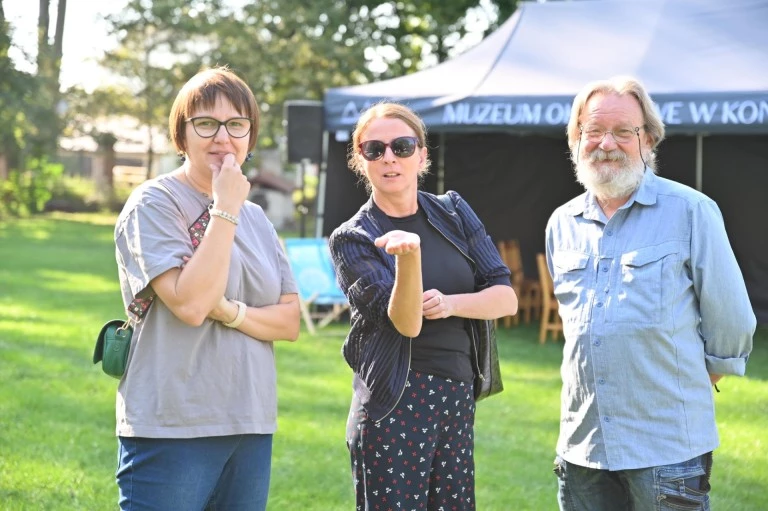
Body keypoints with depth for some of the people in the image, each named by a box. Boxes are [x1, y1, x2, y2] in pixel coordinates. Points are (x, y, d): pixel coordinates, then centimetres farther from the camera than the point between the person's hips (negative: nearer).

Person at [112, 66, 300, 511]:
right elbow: (189, 303, -19)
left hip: (252, 428, 6)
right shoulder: (154, 203, -7)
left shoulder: (256, 218, 13)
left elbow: (290, 321, 7)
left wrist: (231, 311, -12)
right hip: (172, 429, -6)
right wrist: (225, 210, -15)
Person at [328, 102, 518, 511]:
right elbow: (407, 323, -15)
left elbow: (506, 297, 6)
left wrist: (450, 303, -13)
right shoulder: (352, 238, -3)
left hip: (458, 399, 4)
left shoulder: (453, 212, 10)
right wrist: (409, 255, -32)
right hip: (394, 405, -4)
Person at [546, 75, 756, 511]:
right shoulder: (562, 224, 10)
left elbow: (731, 323, -3)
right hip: (583, 443, 5)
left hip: (667, 447, -5)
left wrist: (688, 386, 7)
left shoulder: (690, 211, -6)